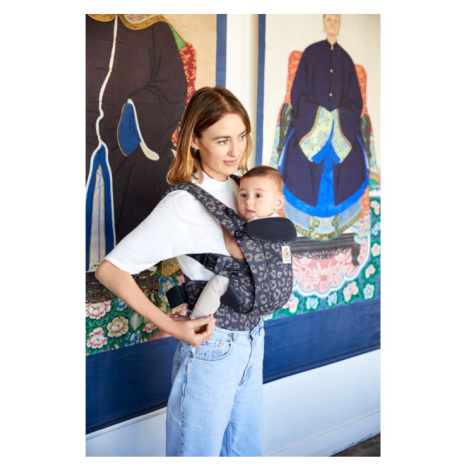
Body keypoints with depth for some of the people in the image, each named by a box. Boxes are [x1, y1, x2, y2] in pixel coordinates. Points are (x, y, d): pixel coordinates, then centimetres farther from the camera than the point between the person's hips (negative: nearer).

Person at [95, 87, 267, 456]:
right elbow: (110, 270, -22)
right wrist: (171, 326, -21)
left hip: (252, 339, 7)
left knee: (245, 450, 20)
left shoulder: (239, 187, 2)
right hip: (211, 345, -7)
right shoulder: (183, 205, -20)